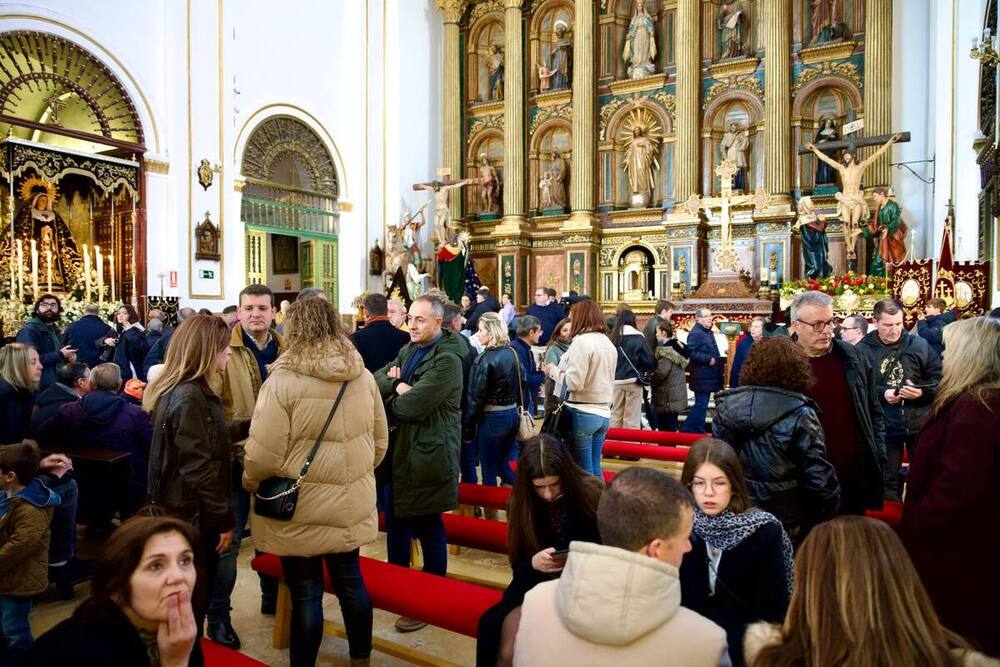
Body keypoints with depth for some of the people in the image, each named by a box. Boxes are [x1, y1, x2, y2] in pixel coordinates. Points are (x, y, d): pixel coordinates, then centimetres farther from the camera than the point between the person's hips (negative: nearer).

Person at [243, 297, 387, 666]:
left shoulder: (283, 380, -18)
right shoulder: (364, 377, -2)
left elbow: (264, 454, -17)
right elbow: (380, 442, 7)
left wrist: (249, 482, 4)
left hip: (301, 511, -5)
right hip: (351, 504, 5)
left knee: (306, 593, 9)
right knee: (350, 580, 20)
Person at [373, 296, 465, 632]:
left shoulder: (446, 359, -19)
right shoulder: (408, 350, 10)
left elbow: (412, 406, -25)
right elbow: (376, 380, 3)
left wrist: (392, 394, -5)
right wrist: (398, 384, -15)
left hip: (428, 456, -8)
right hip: (399, 452, 8)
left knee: (428, 528, 7)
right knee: (396, 521, 20)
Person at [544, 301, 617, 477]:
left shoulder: (581, 341, -13)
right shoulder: (609, 343, 11)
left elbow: (573, 382, -17)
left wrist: (553, 370, -3)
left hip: (581, 413, -8)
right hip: (603, 413, 8)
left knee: (583, 470, 1)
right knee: (594, 468, 14)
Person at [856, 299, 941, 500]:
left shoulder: (919, 344, 0)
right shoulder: (863, 349, -6)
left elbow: (939, 378, 2)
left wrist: (921, 392, -15)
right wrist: (882, 394, -21)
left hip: (919, 423, 2)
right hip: (884, 427, -1)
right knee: (887, 478, 10)